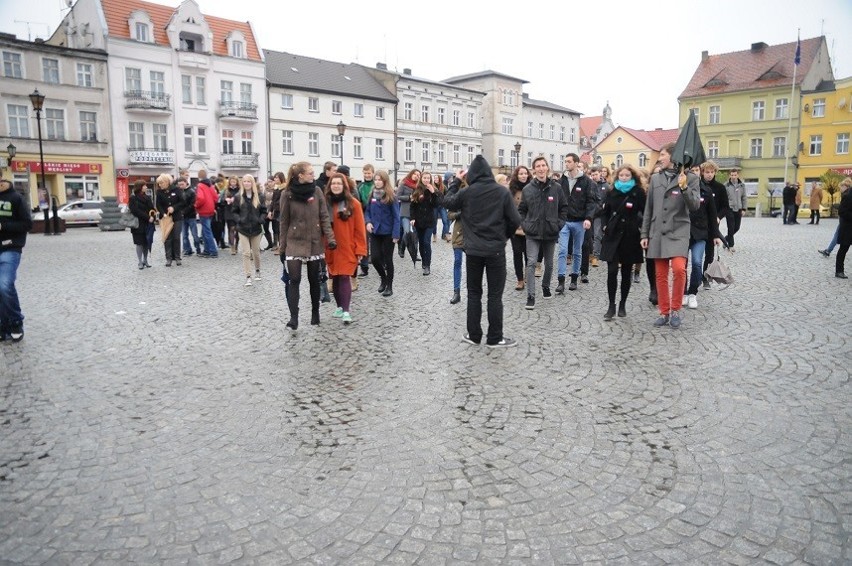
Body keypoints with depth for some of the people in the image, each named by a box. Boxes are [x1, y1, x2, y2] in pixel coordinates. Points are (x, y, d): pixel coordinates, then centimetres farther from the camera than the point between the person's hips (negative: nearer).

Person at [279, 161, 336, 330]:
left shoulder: (317, 191, -1)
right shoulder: (287, 194, -5)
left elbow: (324, 217, -1)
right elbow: (284, 222, 0)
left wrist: (330, 238, -13)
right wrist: (282, 247, 1)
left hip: (315, 243, 2)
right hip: (294, 243, -2)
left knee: (314, 280, 10)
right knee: (294, 280, -9)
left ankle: (315, 313, 24)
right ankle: (293, 317, -7)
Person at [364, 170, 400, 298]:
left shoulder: (391, 196, -8)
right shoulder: (372, 195, 5)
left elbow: (396, 216, -10)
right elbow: (367, 211, 12)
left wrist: (395, 234, -15)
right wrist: (368, 222, -8)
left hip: (388, 233, -4)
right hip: (375, 232, 4)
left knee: (387, 259, 5)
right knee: (375, 258, -1)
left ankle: (389, 286, 18)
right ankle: (384, 278, 27)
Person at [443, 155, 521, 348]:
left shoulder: (466, 192, -4)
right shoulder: (502, 191, -6)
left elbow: (447, 202, 15)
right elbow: (515, 220, -6)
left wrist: (456, 181, 21)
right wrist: (504, 236, 11)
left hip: (473, 250, 2)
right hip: (496, 250, -1)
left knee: (474, 293, 13)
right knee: (495, 295, 5)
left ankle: (474, 335, 17)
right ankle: (494, 338, 9)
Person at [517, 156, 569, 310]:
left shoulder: (556, 187, -1)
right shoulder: (528, 189, -2)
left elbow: (564, 208, 7)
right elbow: (521, 210, 7)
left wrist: (559, 224, -2)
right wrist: (524, 225, -4)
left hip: (551, 233, 2)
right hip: (532, 233, -1)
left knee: (549, 263, 16)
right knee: (531, 263, -10)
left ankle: (546, 286, 40)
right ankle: (531, 296, -7)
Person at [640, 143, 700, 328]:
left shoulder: (690, 178, 0)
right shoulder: (655, 178, 10)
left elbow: (694, 206, -9)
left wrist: (684, 188, -24)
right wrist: (644, 234, 9)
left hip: (678, 231, -4)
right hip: (657, 232, 4)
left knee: (679, 268, -20)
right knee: (661, 275, 6)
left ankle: (675, 310, -2)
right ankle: (664, 312, 17)